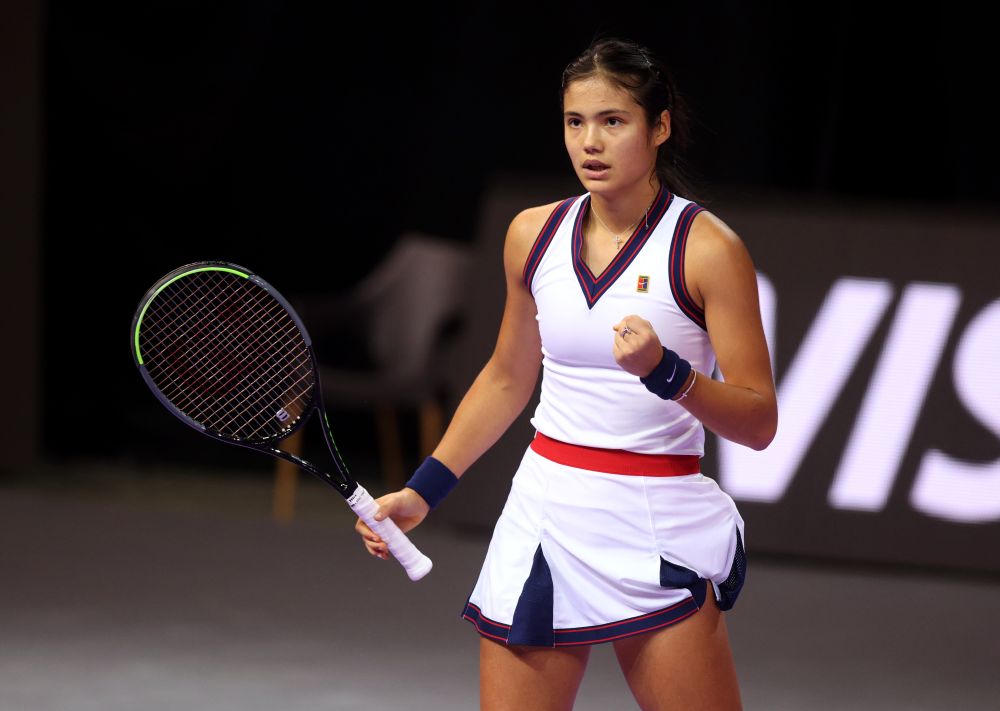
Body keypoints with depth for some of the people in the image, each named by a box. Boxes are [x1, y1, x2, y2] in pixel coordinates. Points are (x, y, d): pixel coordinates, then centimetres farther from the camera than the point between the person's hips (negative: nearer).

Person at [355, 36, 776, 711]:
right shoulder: (534, 234, 6)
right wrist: (423, 489, 16)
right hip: (543, 520, 4)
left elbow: (759, 421, -9)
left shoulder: (708, 247, -9)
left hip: (657, 535, -4)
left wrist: (664, 371, -25)